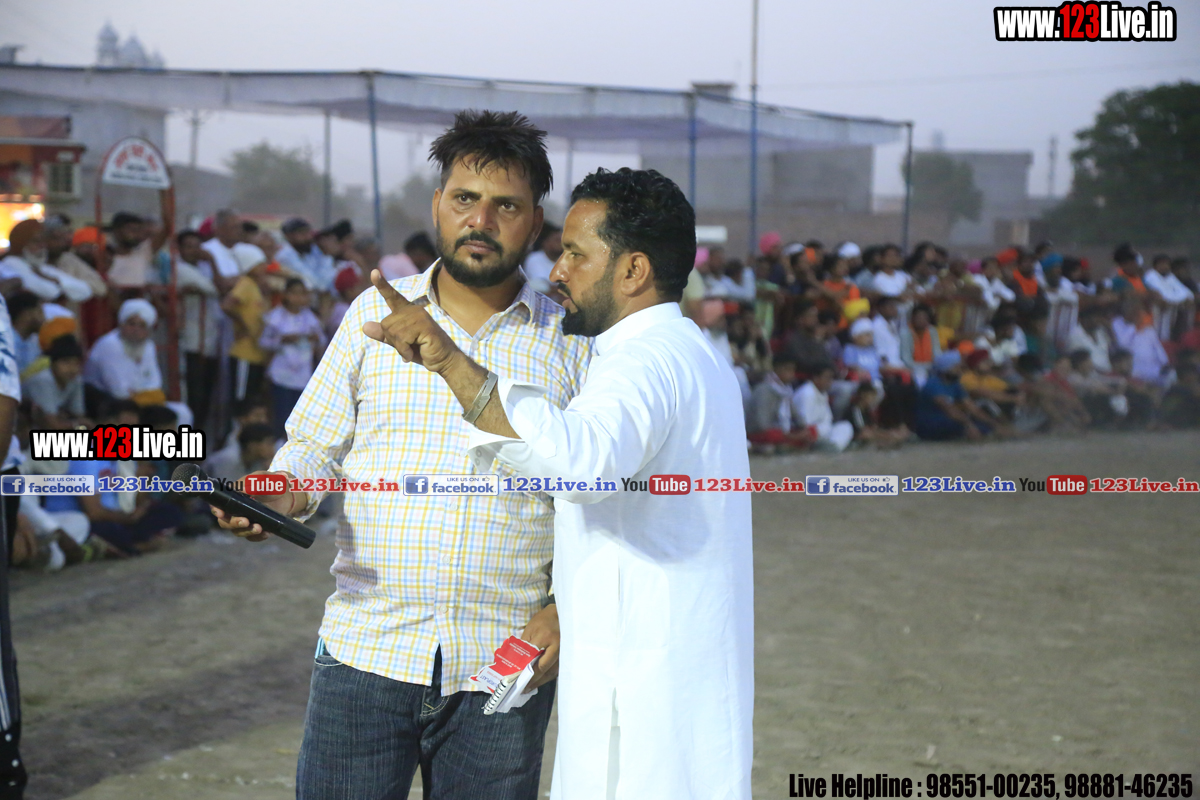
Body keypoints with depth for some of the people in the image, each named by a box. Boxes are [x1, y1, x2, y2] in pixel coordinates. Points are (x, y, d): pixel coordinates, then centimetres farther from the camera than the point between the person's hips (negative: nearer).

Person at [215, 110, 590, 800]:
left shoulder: (572, 345, 6)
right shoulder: (374, 315, 9)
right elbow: (315, 446, 12)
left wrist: (567, 610, -5)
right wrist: (277, 497, -9)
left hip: (503, 666, 0)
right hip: (367, 653, 0)